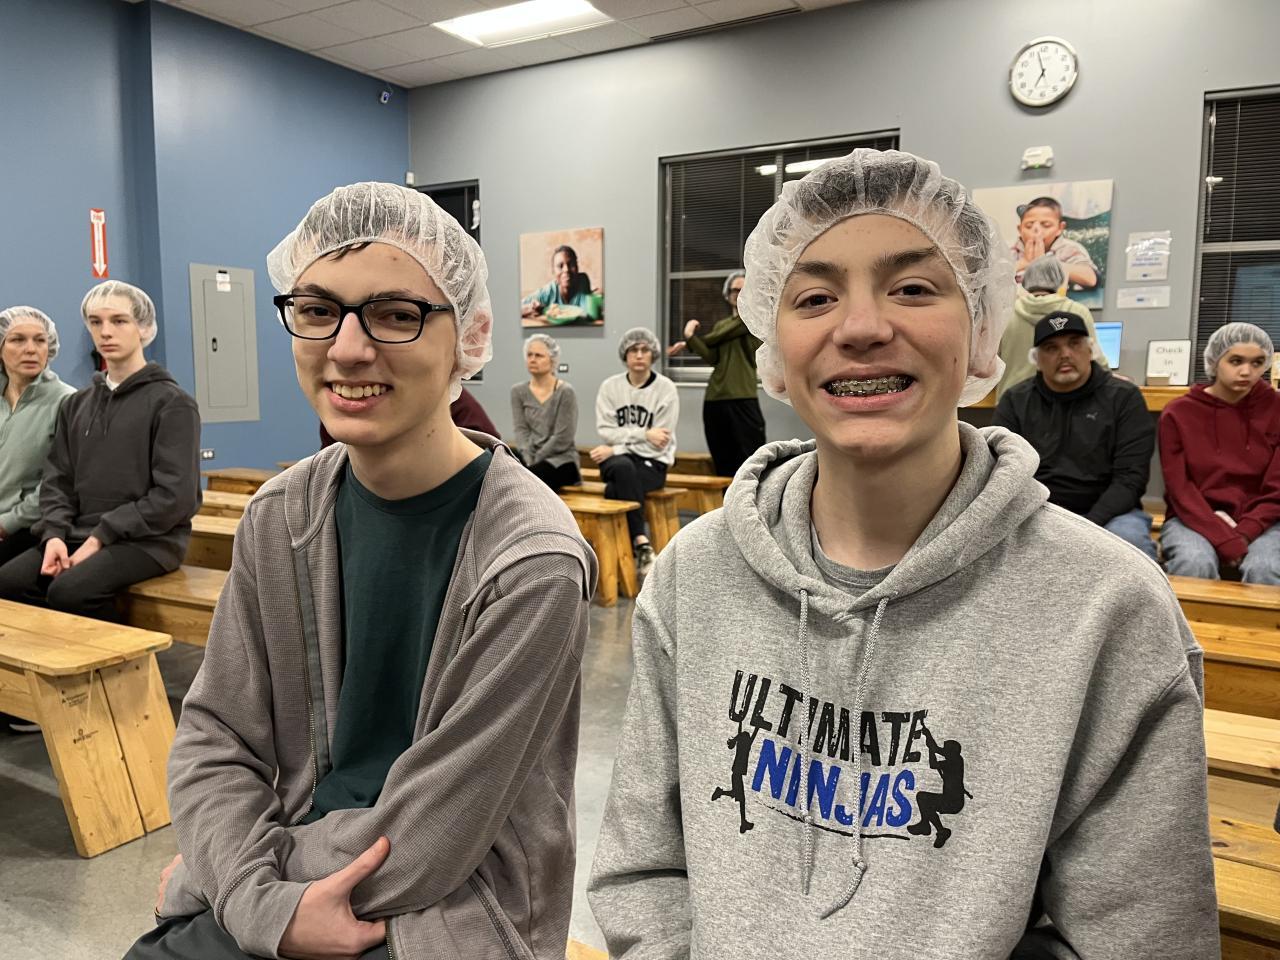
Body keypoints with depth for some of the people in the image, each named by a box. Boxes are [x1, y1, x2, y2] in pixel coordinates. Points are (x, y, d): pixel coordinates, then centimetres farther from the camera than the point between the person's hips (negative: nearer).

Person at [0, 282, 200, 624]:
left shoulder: (172, 403, -4)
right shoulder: (76, 405, 16)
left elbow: (174, 497, -12)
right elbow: (58, 481, 12)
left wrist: (100, 539, -14)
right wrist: (55, 534, -7)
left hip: (148, 540, -5)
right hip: (80, 535, 6)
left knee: (70, 591, -28)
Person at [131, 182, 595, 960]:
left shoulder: (532, 563, -23)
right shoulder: (280, 516, -5)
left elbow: (420, 845, -18)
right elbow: (216, 737, 0)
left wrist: (216, 870, -7)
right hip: (280, 894, 4)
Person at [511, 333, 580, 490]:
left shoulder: (565, 392, -6)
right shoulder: (518, 391, 10)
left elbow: (562, 438, -11)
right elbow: (521, 430, 2)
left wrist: (533, 462, -13)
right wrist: (527, 459, -15)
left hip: (560, 460, -4)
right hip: (530, 459, 4)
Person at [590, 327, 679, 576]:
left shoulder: (666, 389, -5)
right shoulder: (610, 386, 3)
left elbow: (658, 444, -10)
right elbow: (606, 431, -6)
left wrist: (616, 449, -15)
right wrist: (644, 434, -18)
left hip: (652, 462, -2)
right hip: (618, 461, 2)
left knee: (614, 490, -32)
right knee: (623, 469, -36)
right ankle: (641, 543, -30)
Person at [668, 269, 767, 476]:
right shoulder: (720, 325, 21)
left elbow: (721, 337, -5)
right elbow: (712, 357, 4)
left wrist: (692, 337, 8)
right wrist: (690, 339, -11)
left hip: (743, 399, -5)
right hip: (715, 400, 6)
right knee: (724, 467, 9)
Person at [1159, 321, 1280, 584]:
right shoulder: (1179, 413, -1)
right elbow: (1180, 489, -7)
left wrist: (1242, 535, -16)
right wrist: (1227, 541, -19)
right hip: (1195, 518, -1)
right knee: (1195, 563, -33)